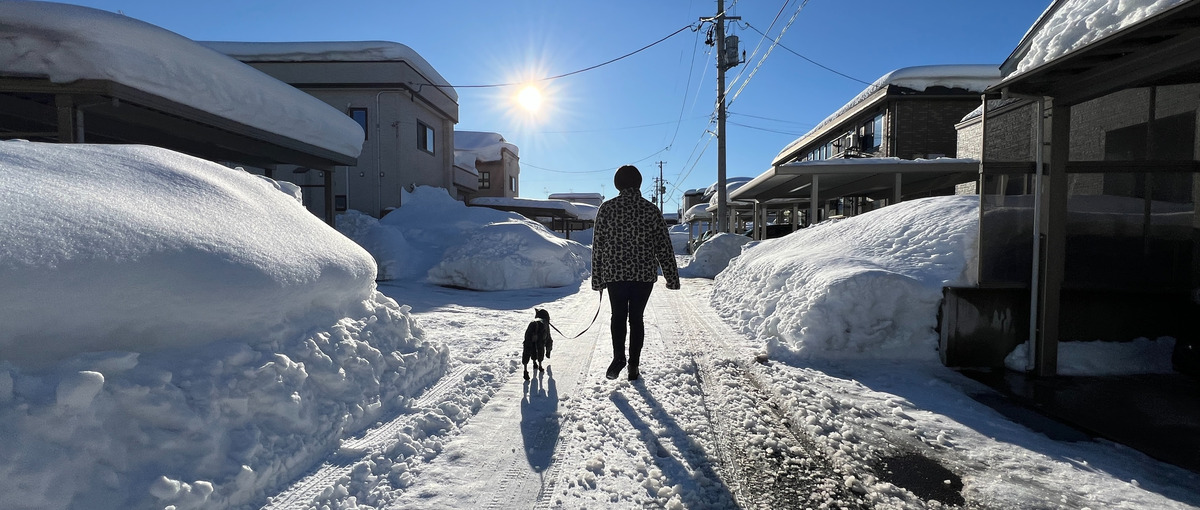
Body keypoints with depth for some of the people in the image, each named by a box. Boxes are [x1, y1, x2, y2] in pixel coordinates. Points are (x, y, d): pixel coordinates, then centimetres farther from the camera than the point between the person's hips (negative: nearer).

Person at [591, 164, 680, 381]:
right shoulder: (651, 210, 0)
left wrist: (597, 278, 8)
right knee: (636, 317, 11)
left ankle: (618, 357, -5)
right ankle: (633, 365, 12)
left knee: (618, 316, 14)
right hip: (644, 275, 1)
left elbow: (598, 246, 0)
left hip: (614, 273, 0)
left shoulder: (607, 208, -1)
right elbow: (664, 247, 1)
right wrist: (672, 279, 8)